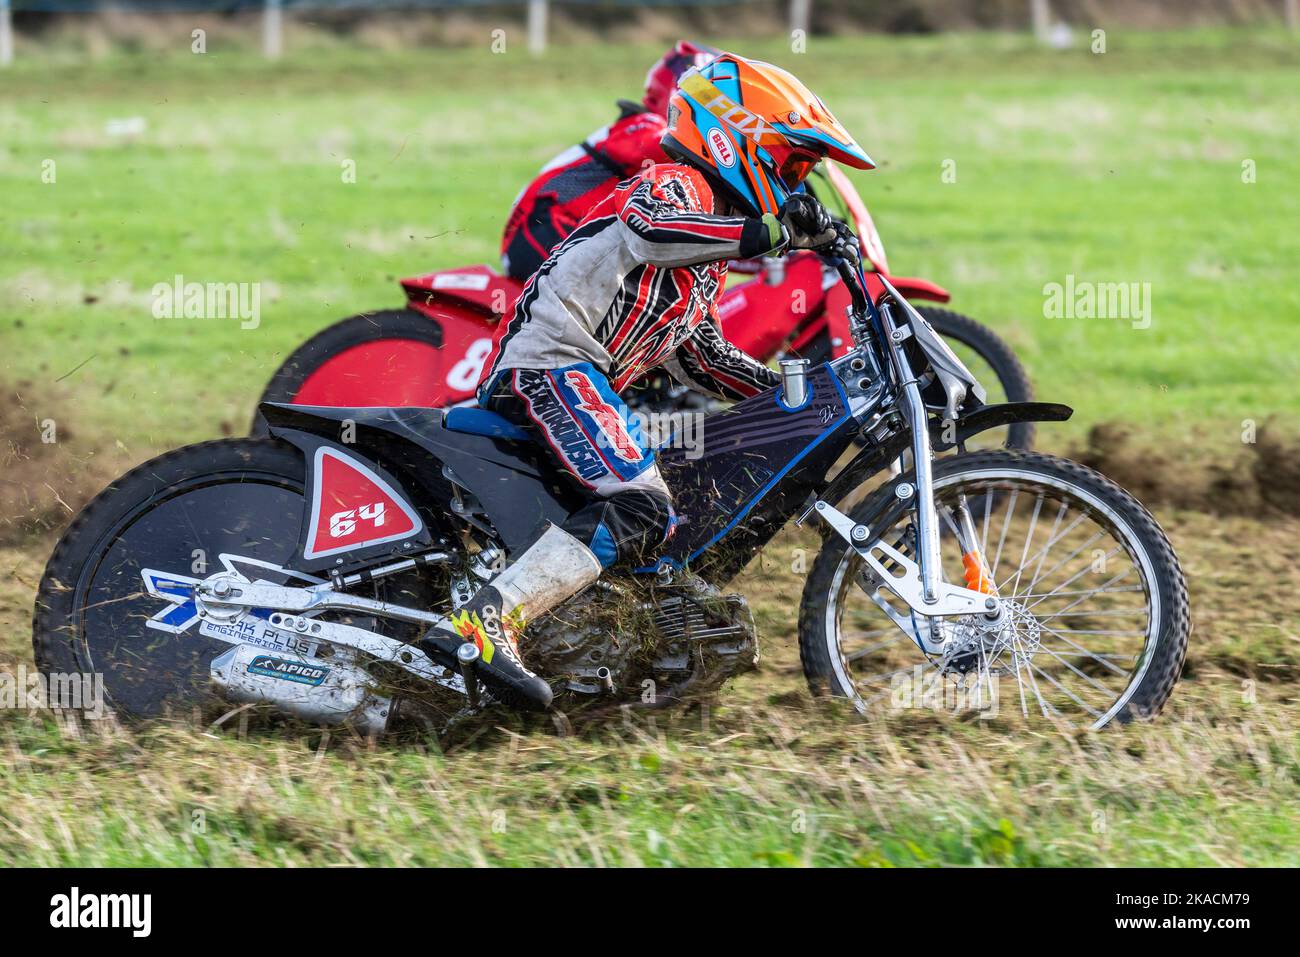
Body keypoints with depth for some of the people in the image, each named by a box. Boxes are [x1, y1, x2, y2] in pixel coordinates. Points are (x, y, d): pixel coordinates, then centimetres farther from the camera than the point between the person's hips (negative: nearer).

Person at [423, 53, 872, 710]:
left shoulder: (706, 262, 29)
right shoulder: (676, 186, -2)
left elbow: (695, 356, 33)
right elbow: (647, 227, -28)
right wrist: (775, 233, -33)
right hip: (551, 363, -11)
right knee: (641, 507, -28)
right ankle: (479, 625, -41)